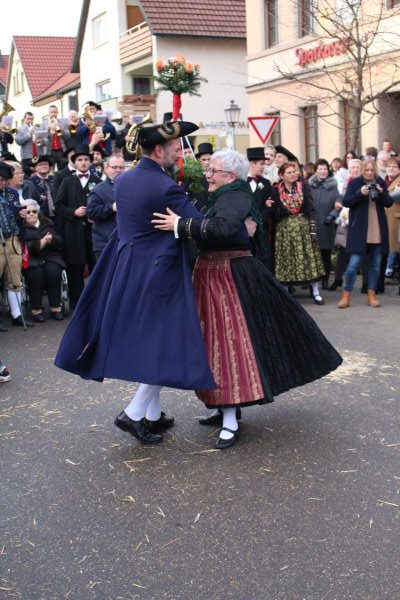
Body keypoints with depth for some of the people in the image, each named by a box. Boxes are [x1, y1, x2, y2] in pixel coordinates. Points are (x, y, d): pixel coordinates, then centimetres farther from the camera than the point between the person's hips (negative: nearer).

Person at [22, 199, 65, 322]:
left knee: (53, 271, -28)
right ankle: (36, 310, -22)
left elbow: (59, 241, 12)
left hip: (50, 257, 3)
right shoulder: (21, 227, 6)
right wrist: (40, 243, -18)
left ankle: (56, 308, -22)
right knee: (36, 274, -33)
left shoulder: (47, 223, 20)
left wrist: (51, 239, -10)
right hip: (31, 260, -3)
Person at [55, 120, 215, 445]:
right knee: (166, 344, 2)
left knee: (144, 343, 17)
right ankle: (135, 413, -1)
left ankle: (153, 415, 26)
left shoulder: (123, 180, 6)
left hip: (125, 269, 9)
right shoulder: (165, 187, -18)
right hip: (159, 274, -8)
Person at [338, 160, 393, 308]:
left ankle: (371, 296, 16)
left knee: (376, 264, 7)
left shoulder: (381, 183, 7)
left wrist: (381, 193, -14)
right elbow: (346, 202, -8)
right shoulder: (354, 183, -1)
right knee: (354, 263, -6)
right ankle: (346, 296, 2)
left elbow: (389, 203, 5)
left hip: (377, 230, 4)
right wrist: (360, 193, -22)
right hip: (359, 230, -3)